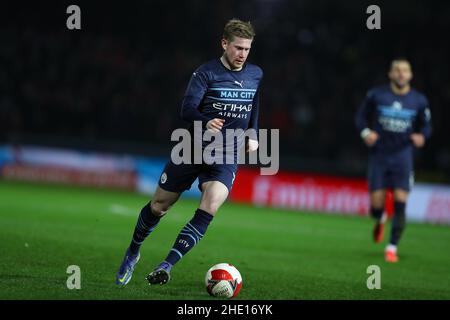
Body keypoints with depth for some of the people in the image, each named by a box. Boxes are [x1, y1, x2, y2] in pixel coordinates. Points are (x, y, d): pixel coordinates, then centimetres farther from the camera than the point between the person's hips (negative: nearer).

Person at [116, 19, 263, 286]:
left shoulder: (256, 75, 5)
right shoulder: (206, 73, -10)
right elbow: (187, 108, -21)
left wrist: (253, 135, 9)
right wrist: (207, 121, -41)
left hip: (227, 157, 2)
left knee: (210, 207, -24)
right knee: (159, 205, 8)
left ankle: (167, 266, -22)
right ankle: (133, 253, 36)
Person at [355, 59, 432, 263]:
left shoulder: (419, 101, 1)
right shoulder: (376, 95, -2)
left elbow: (426, 125, 11)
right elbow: (361, 117, 8)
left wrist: (421, 136, -12)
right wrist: (365, 132, -12)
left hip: (402, 157, 0)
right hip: (379, 156, 0)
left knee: (400, 204, -11)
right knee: (376, 206, -3)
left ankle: (392, 247, 3)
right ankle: (380, 219, 36)